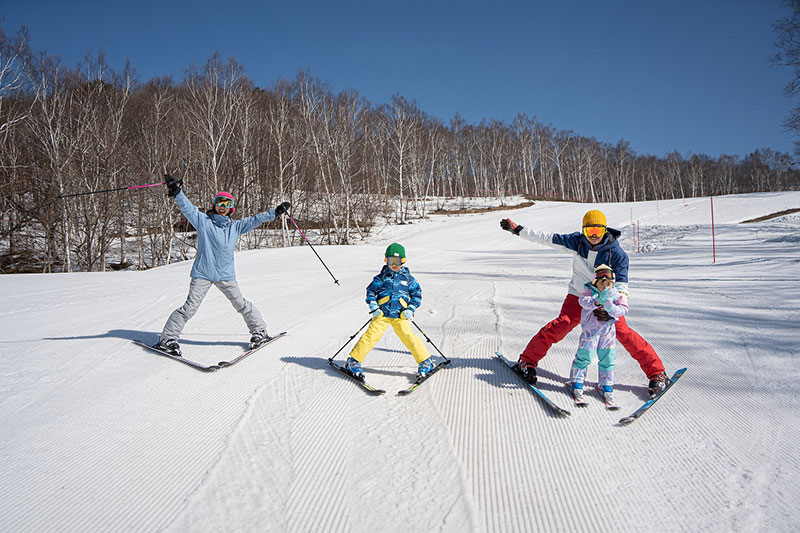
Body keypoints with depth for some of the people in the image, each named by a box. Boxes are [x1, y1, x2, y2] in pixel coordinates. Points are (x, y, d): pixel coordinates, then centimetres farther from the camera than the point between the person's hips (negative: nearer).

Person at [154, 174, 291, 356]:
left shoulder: (235, 226, 13)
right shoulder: (203, 221, 3)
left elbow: (255, 219, 17)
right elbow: (187, 207, -8)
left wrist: (275, 212, 14)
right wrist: (176, 192, -23)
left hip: (226, 274, 3)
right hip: (203, 273, -3)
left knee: (241, 304, 7)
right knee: (190, 306, -8)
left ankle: (259, 331, 22)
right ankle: (167, 339, 0)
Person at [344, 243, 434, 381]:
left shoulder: (408, 278, 7)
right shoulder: (382, 277, 5)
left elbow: (417, 293, 12)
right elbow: (371, 290, 10)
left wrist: (411, 308, -1)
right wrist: (373, 306, -4)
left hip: (400, 315, 0)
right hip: (382, 314, 0)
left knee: (408, 336, -13)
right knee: (371, 335, -9)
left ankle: (425, 361, -1)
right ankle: (354, 361, 2)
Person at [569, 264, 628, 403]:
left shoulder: (616, 295, -2)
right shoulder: (590, 291, -10)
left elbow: (623, 310, -12)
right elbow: (583, 300, -29)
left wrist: (609, 306, -29)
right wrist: (597, 301, -45)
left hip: (608, 330, 3)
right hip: (590, 329, -3)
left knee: (607, 359, 9)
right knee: (584, 356, -1)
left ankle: (606, 386, 25)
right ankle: (577, 382, 17)